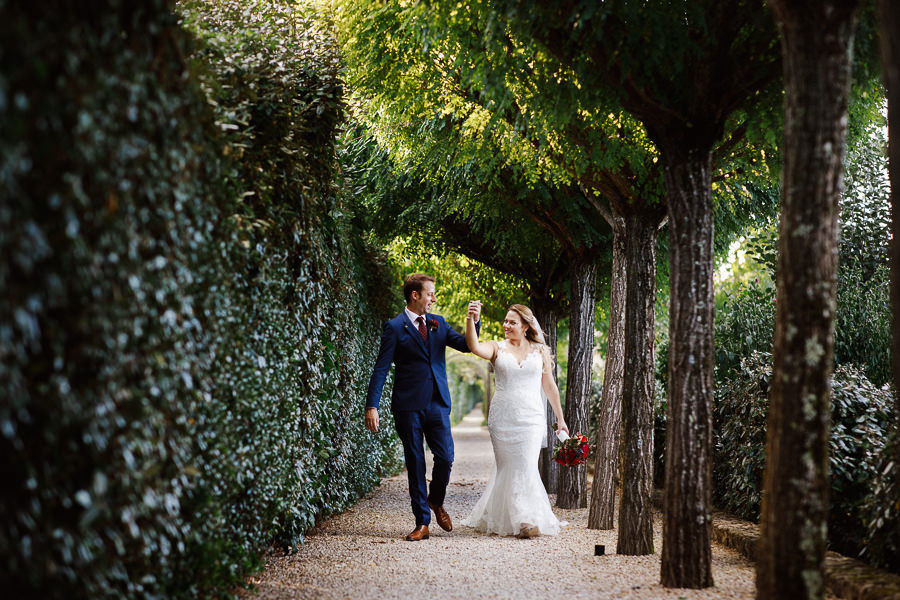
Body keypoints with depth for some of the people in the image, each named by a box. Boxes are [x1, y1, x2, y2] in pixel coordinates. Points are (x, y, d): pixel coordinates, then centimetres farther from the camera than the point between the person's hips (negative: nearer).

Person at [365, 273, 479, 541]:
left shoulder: (438, 323, 13)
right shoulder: (395, 327, -2)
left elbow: (465, 345, 8)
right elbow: (381, 368, -6)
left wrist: (474, 322, -10)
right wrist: (372, 406, -13)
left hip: (437, 403, 3)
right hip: (408, 406, -3)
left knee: (445, 458, -6)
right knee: (415, 464, 2)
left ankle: (436, 501, 24)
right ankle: (422, 523, 10)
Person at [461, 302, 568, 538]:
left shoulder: (540, 351, 7)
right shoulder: (497, 348, 3)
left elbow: (550, 387, 14)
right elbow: (474, 347, -19)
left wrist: (560, 417, 16)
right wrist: (471, 319, -34)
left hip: (531, 418, 0)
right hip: (502, 418, 0)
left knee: (526, 468, -8)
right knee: (506, 468, 4)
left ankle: (529, 521, -2)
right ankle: (498, 518, 17)